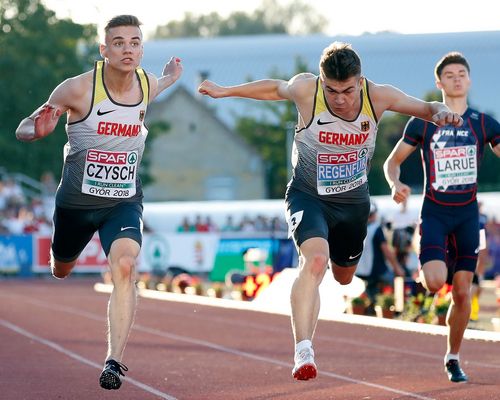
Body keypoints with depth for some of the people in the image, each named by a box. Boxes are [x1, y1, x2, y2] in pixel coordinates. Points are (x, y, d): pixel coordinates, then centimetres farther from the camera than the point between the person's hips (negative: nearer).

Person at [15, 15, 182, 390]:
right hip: (77, 201, 0)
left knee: (125, 266, -27)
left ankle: (114, 361, -29)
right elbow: (23, 130, -12)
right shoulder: (78, 89, -19)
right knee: (62, 269, 23)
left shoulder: (148, 85, -5)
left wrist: (169, 79, 12)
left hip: (125, 202, 1)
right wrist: (39, 130, -32)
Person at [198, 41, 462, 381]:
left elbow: (425, 108, -3)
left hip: (354, 201, 4)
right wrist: (225, 91, 6)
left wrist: (440, 112, -26)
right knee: (316, 260, -31)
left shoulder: (377, 96, -19)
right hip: (308, 196, -4)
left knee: (344, 276, 23)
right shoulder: (306, 90, -23)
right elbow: (275, 88, 0)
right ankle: (303, 352, -30)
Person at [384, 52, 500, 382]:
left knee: (462, 292, 2)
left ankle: (453, 359, 17)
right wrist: (395, 184, -15)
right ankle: (426, 267, 16)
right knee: (435, 283, -21)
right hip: (434, 212, -2)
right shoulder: (422, 123, 1)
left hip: (468, 213, 2)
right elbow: (393, 161, 6)